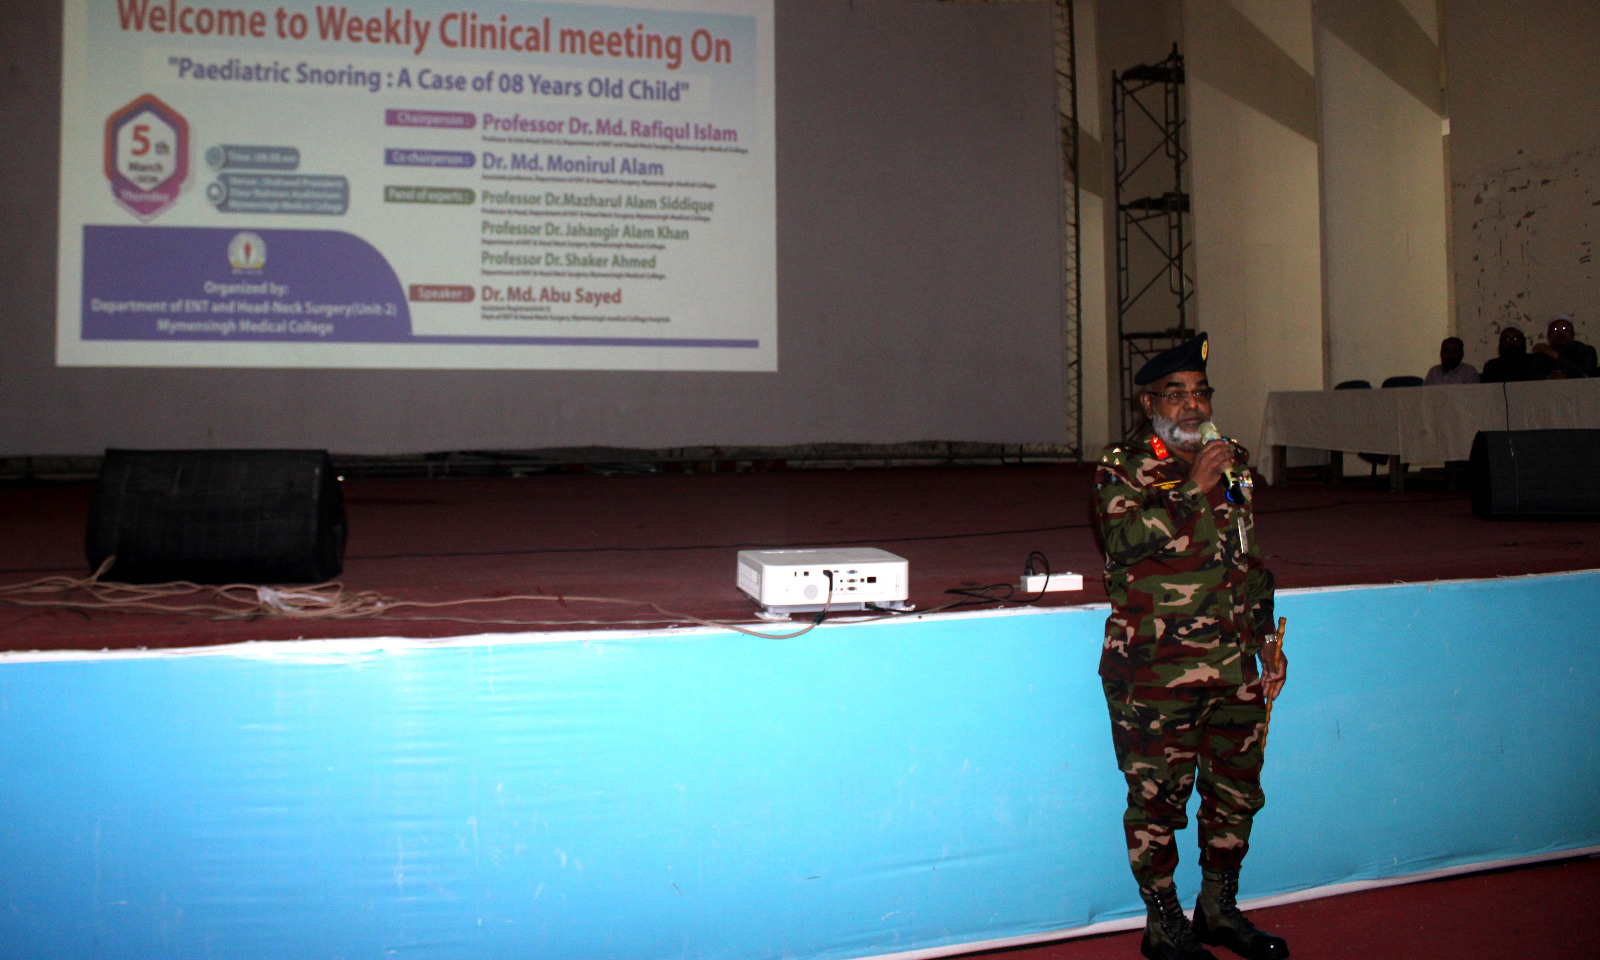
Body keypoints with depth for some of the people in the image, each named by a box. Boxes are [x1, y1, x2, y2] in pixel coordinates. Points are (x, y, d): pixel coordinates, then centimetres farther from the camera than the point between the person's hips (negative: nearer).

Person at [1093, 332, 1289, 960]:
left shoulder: (1232, 464, 14)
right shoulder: (1123, 469, -4)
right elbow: (1122, 541, -21)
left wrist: (1266, 639, 20)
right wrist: (1194, 490, -20)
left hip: (1234, 667, 6)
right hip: (1154, 672, -6)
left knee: (1236, 790, 14)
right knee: (1158, 798, 2)